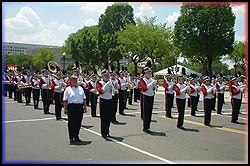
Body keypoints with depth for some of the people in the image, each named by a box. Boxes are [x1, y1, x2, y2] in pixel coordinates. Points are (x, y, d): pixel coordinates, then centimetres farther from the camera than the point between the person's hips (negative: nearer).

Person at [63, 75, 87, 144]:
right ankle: (71, 138, 11)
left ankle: (76, 136, 23)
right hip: (71, 107, -4)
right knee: (71, 123, 1)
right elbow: (65, 100, -3)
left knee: (78, 123, 9)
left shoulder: (80, 88, 13)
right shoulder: (68, 89, 0)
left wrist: (85, 107, 11)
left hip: (80, 107, 4)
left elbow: (84, 99, 16)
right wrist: (65, 108, -9)